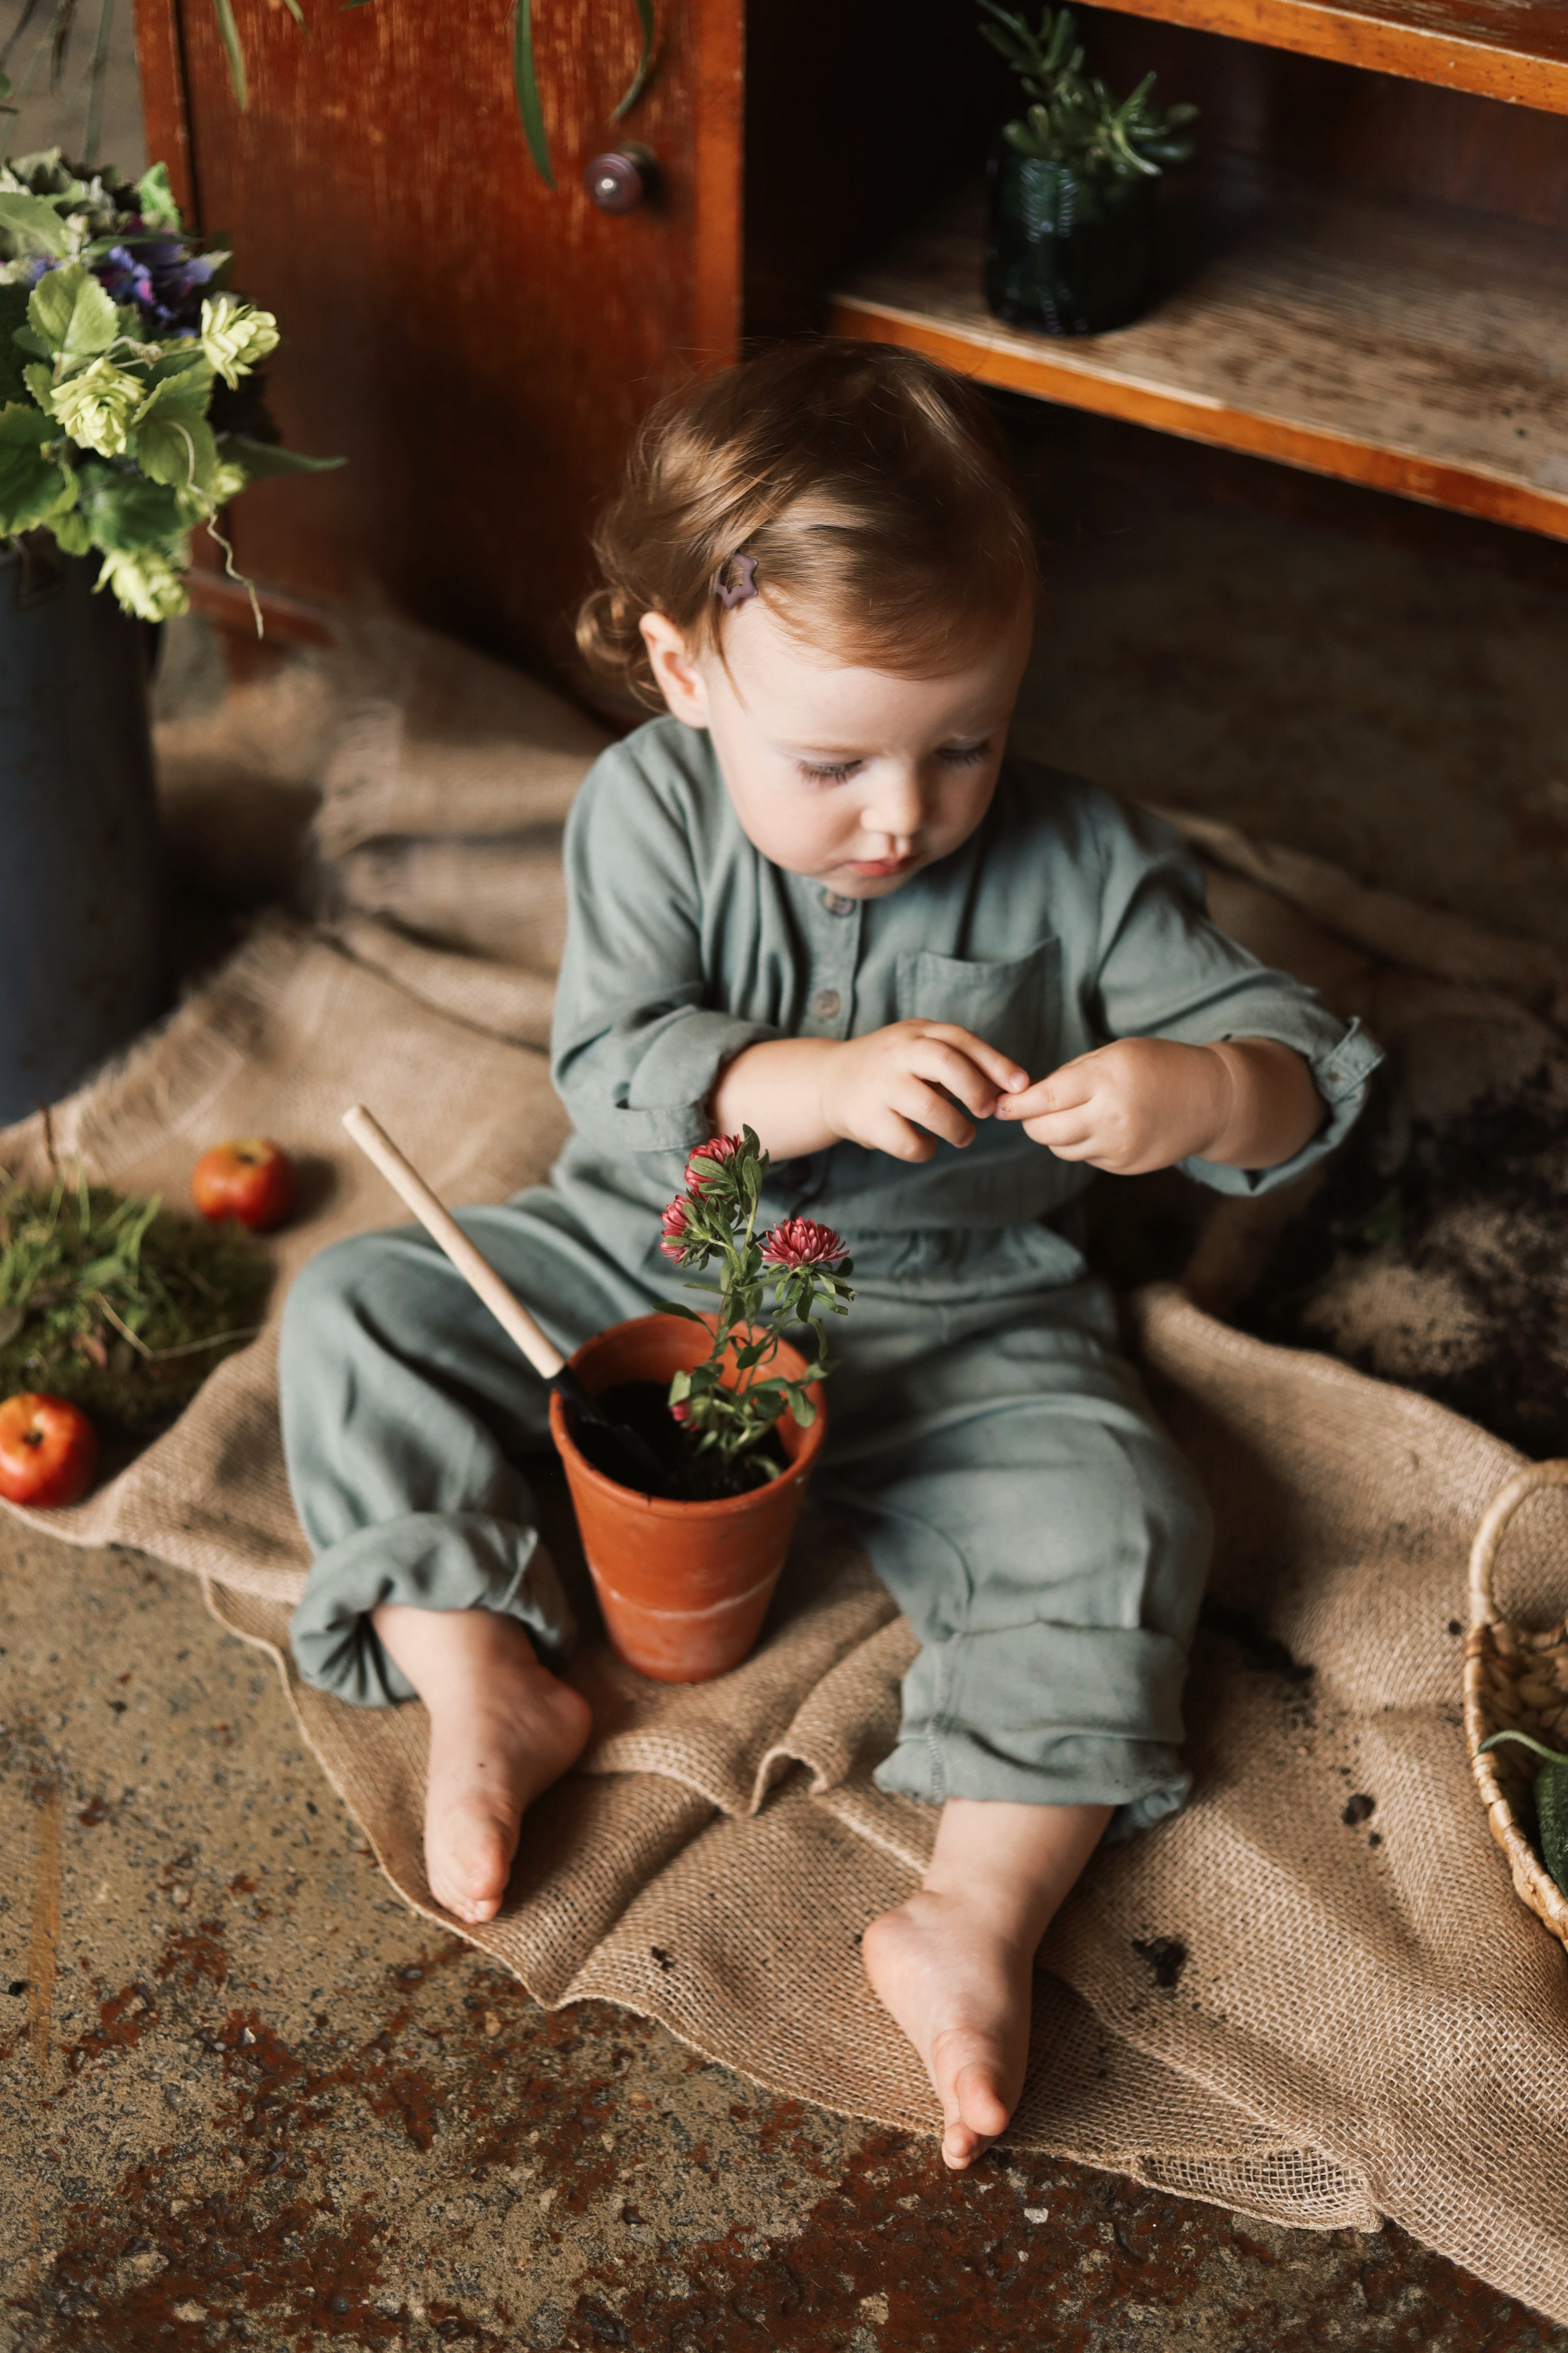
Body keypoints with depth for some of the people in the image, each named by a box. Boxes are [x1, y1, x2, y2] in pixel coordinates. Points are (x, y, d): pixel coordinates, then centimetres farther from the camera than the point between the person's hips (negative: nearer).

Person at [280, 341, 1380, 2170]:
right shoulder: (649, 806, -12)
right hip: (642, 1264, 1)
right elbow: (613, 1068, -20)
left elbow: (1293, 1062, -11)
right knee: (357, 1314, -11)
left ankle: (977, 1918, -23)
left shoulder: (1078, 864, -12)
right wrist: (824, 1082, -38)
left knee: (1113, 1520, -25)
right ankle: (484, 1684, -12)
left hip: (951, 1319, -1)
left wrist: (1196, 1091, -36)